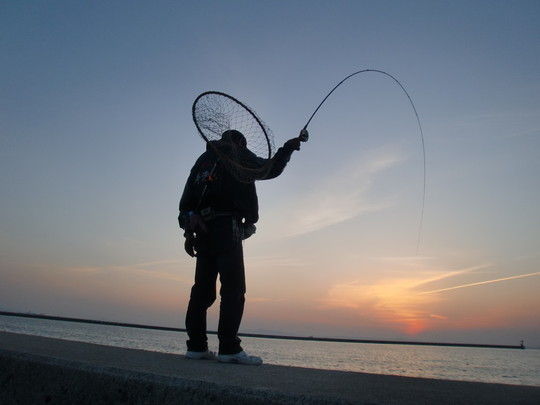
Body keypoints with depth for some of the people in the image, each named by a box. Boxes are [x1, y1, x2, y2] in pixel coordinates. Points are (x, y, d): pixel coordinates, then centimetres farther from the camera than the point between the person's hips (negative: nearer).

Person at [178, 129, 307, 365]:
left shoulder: (204, 159, 28)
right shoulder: (237, 155, 11)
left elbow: (187, 198, 18)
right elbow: (269, 169, -4)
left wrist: (189, 232, 12)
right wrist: (289, 147, 4)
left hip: (203, 230, 8)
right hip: (227, 227, -7)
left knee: (204, 289, 7)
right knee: (233, 288, -11)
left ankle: (196, 346, 7)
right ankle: (229, 348, -17)